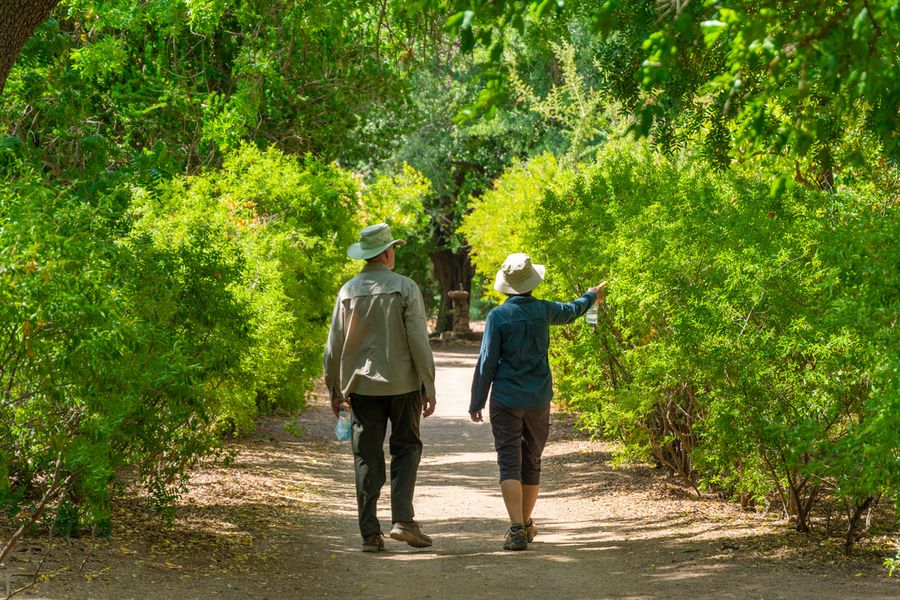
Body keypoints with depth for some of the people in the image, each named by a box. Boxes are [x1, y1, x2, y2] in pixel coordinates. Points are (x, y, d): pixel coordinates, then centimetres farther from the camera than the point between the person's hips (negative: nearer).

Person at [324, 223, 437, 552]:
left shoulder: (348, 291, 2)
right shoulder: (405, 288, -6)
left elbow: (334, 345, 4)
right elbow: (418, 340, -9)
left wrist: (335, 389, 13)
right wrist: (429, 386, -3)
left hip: (361, 385, 2)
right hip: (401, 383, -2)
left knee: (367, 457, 6)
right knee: (406, 447, 12)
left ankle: (370, 532, 5)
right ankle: (402, 519, -2)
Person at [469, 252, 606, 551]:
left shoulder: (498, 316, -10)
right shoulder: (544, 311, 1)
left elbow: (486, 363, -9)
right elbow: (571, 311, 24)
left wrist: (477, 403, -2)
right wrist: (591, 296, 46)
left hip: (506, 402, -4)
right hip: (538, 400, 4)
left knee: (510, 464, -4)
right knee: (531, 463, 15)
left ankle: (517, 529, -15)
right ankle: (525, 524, 28)